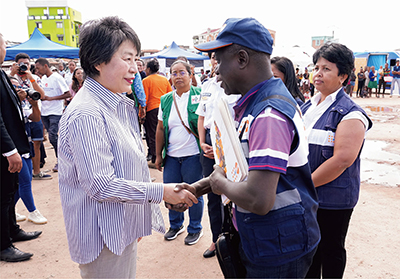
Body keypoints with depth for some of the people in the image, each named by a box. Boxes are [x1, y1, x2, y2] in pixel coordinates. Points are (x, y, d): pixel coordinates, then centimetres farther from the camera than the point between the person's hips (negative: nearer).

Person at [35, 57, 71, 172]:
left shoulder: (57, 78, -10)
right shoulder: (43, 79, 14)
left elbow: (68, 94, -14)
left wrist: (50, 98, -18)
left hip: (55, 112, -7)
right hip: (44, 112, 8)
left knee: (53, 136, -13)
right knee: (52, 137, 9)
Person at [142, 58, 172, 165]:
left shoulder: (146, 81, -5)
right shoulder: (165, 79, 10)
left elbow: (145, 99, -9)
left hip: (152, 109, -5)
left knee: (153, 135, 2)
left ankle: (154, 161, 6)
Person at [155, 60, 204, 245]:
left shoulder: (199, 96, -5)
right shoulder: (165, 100, 8)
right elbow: (160, 129, 11)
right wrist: (158, 155, 10)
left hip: (193, 155, -4)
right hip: (171, 156, 4)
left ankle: (195, 229, 30)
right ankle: (176, 225, 37)